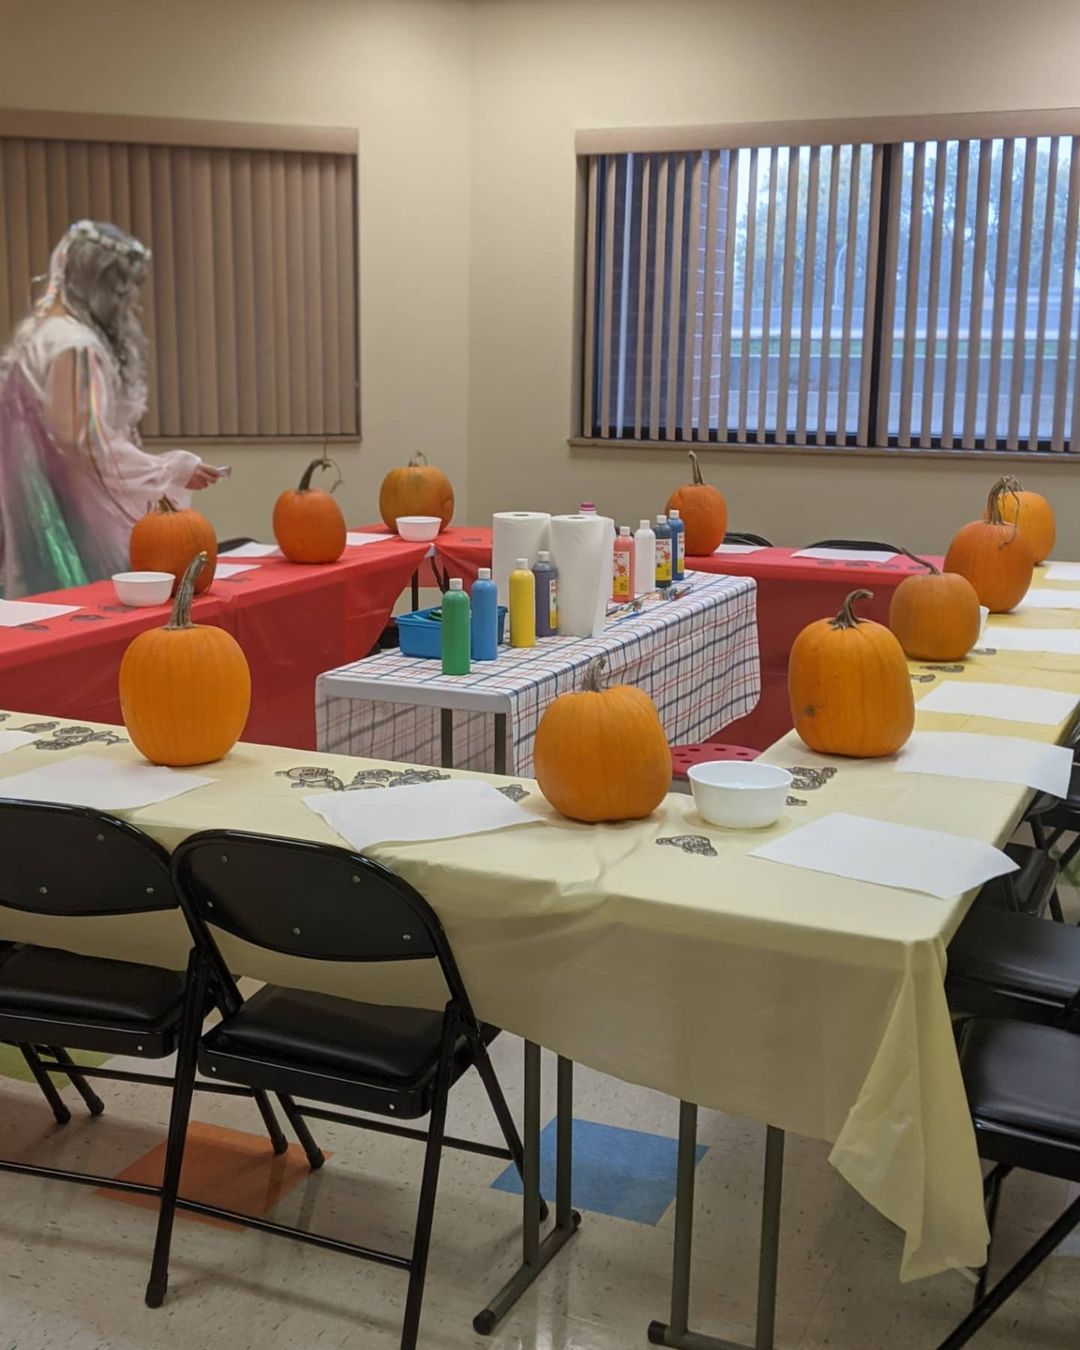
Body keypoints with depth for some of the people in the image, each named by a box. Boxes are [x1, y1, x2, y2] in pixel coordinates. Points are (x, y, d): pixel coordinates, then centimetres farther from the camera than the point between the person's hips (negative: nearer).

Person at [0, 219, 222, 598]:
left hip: (48, 508, 10)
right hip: (76, 515, -10)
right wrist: (173, 470, -12)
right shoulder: (74, 345, -16)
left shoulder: (43, 333, 15)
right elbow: (90, 443, -19)